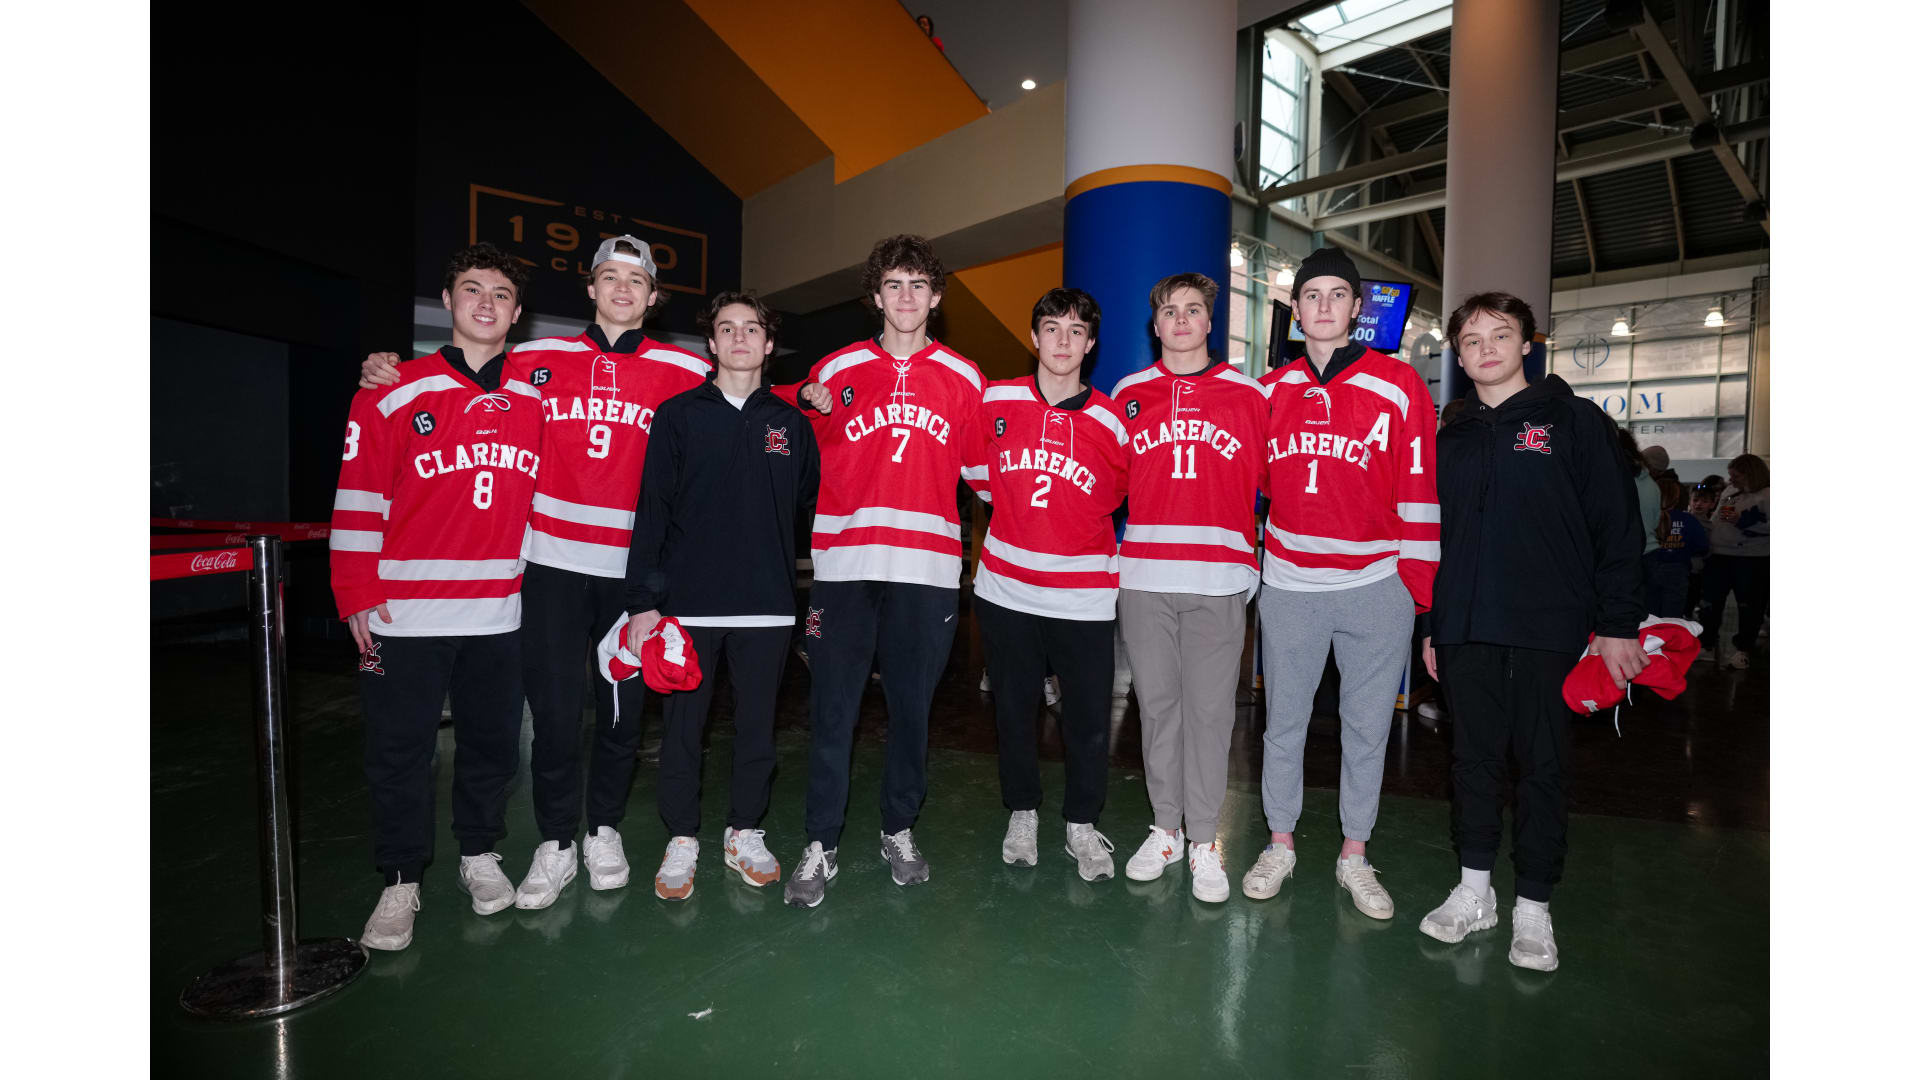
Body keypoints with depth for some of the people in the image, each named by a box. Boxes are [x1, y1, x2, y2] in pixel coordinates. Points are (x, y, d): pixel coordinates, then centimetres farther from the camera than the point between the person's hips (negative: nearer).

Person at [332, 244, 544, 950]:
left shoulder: (536, 397, 7)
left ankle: (479, 854, 33)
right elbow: (359, 500, -3)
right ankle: (401, 881, 23)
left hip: (499, 613, 3)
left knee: (492, 742, 13)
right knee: (400, 753, 7)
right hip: (405, 614, -2)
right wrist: (357, 597, -6)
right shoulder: (395, 393, -2)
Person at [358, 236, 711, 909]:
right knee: (554, 705, 3)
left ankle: (605, 830, 29)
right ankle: (555, 844, 21)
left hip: (635, 567, 0)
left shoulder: (684, 371, 3)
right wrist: (390, 375, 6)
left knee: (623, 703, 9)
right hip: (555, 558, 1)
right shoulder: (538, 359, 9)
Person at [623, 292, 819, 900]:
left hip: (767, 602, 2)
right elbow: (651, 509, -1)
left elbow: (812, 506, 14)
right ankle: (682, 840, 24)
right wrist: (643, 599, -7)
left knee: (757, 723, 10)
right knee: (683, 723, 7)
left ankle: (745, 833, 27)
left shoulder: (791, 423, 10)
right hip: (687, 599, -1)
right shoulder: (678, 415, 4)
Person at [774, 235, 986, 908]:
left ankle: (900, 830, 28)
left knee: (911, 704, 9)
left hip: (927, 565, 1)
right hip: (844, 561, 0)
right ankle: (820, 845, 16)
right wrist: (805, 401, 0)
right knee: (833, 707, 2)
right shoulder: (837, 371, 9)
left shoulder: (964, 379, 10)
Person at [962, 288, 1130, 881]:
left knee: (1087, 718, 5)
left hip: (1083, 596, -1)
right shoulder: (995, 402, 0)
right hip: (1006, 587, 1)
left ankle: (1083, 825, 27)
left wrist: (1073, 520, 8)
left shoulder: (1111, 421, -3)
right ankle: (1021, 814, 34)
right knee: (1013, 709, 13)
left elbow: (1121, 494, 13)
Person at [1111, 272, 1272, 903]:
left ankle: (1204, 840, 16)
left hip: (1219, 580, -1)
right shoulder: (1128, 395, 11)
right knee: (1157, 704, 9)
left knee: (1209, 708, 2)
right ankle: (1165, 829, 24)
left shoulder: (1248, 395, 8)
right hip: (1143, 575, 2)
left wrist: (1256, 559, -1)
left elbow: (1271, 481, 7)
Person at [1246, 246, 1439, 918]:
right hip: (1289, 586, 2)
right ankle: (1279, 845, 26)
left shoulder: (1399, 387, -1)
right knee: (1284, 723, 10)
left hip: (1375, 587, -1)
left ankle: (1353, 856, 26)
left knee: (1367, 727, 10)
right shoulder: (1271, 391, 7)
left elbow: (1420, 493, -2)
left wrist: (1418, 587, -4)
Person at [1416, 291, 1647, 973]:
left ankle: (1533, 908, 18)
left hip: (1549, 629, -3)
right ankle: (1474, 891, 22)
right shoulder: (1452, 441, 14)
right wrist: (1431, 626, 14)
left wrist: (1616, 623, -7)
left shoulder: (1575, 421, 2)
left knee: (1543, 764, 5)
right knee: (1474, 757, 9)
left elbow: (1618, 528, -2)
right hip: (1465, 630, 4)